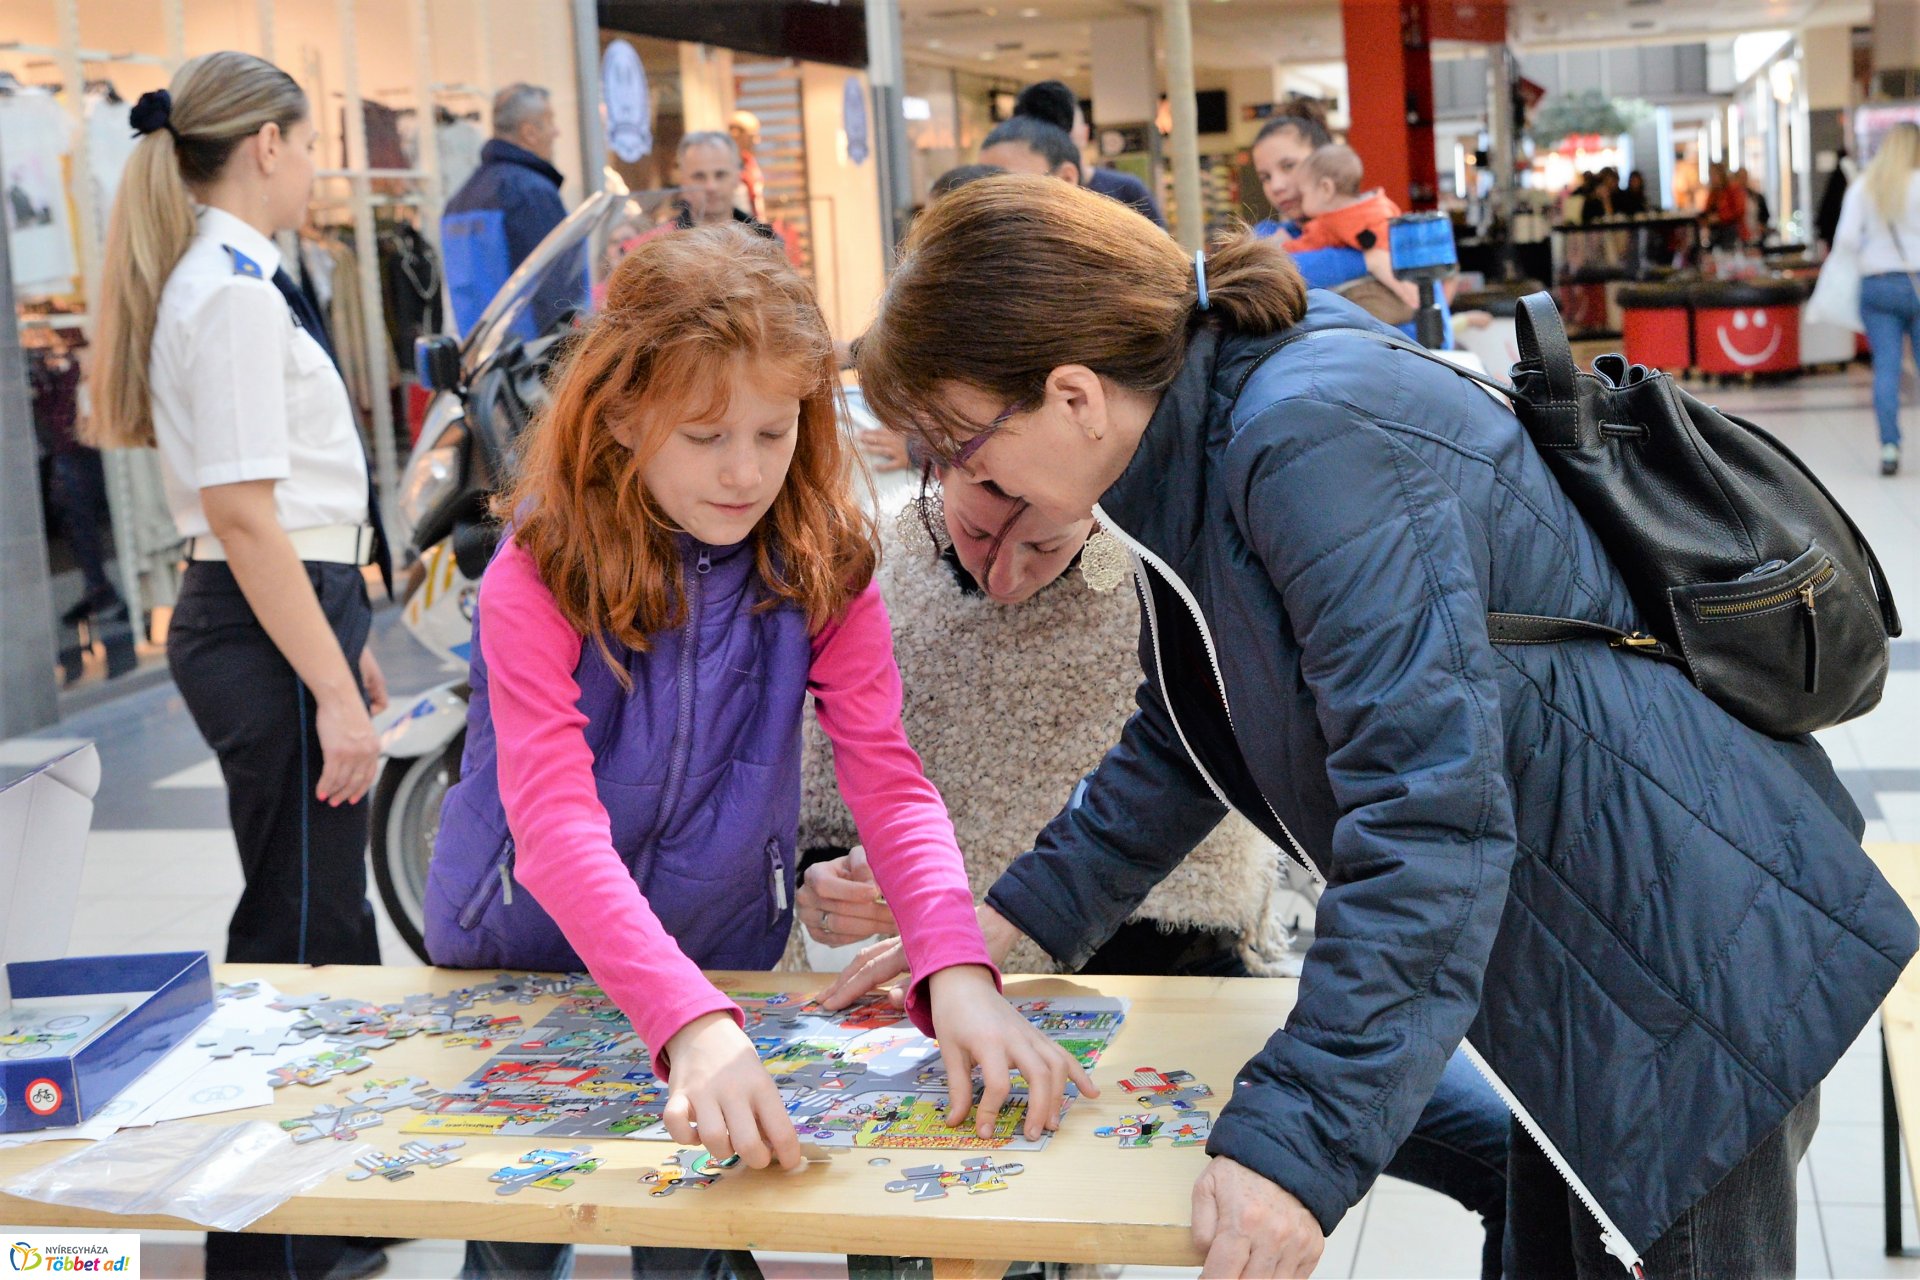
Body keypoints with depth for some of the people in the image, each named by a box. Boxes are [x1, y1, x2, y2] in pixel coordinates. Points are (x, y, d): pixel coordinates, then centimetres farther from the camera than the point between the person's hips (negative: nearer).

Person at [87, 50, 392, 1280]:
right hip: (267, 634, -10)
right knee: (299, 940, -2)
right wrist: (335, 692, -21)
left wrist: (345, 639, 22)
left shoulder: (227, 281, 13)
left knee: (324, 921, 19)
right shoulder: (230, 292, -17)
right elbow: (242, 512, -22)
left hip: (285, 619, 10)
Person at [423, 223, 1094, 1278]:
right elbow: (556, 822, -36)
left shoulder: (822, 569, -15)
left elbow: (889, 779, -24)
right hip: (521, 956, -2)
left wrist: (958, 972, -43)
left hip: (724, 949, 2)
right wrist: (692, 1023, -51)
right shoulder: (537, 577, -25)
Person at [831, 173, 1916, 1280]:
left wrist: (1298, 1139, -33)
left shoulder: (1314, 439, -28)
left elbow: (1428, 811, -33)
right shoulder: (1193, 447, 2)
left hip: (1687, 947, -10)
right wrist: (1007, 923, 12)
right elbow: (1184, 738, 16)